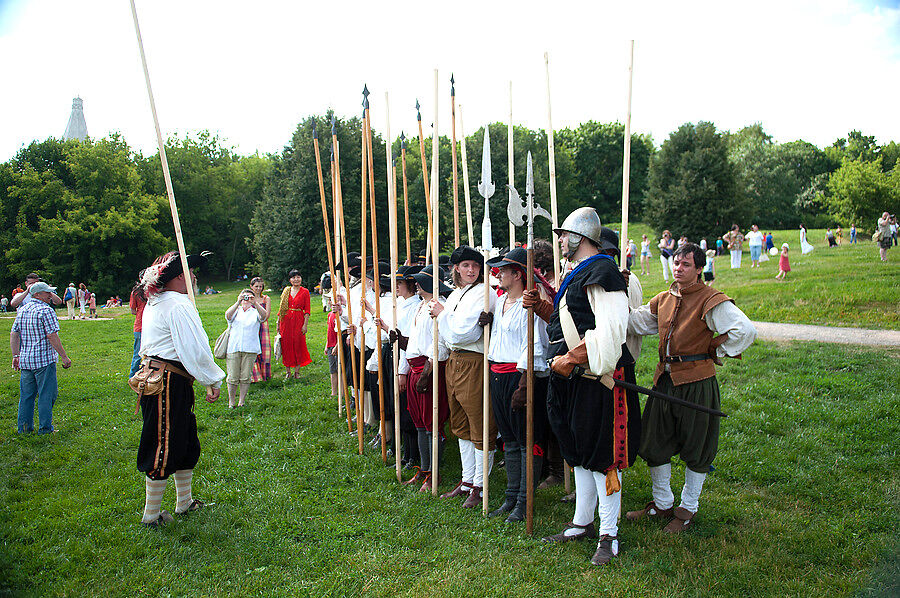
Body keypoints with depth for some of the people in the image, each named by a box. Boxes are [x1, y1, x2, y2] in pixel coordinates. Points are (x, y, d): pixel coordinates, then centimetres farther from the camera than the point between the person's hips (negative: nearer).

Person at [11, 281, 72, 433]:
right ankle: (45, 428, 5)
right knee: (46, 395, 1)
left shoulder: (22, 310, 11)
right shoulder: (45, 310, -13)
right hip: (44, 359, -7)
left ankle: (24, 427, 22)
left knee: (26, 395, 15)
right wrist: (64, 356, -13)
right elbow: (52, 336, -18)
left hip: (25, 360, 8)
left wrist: (16, 355, 15)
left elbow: (14, 334, 12)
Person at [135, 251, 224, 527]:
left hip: (152, 376, 10)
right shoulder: (178, 305, -17)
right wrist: (214, 381, -10)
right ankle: (151, 515, 13)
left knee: (186, 442, 20)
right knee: (164, 448, 1)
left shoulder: (155, 303, 14)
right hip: (169, 383, -10)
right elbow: (195, 349, -19)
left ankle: (184, 502, 34)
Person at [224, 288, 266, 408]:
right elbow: (228, 315, -12)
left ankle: (241, 401, 14)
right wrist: (238, 303, -25)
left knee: (245, 377, 2)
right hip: (233, 348, 0)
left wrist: (255, 303, -27)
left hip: (250, 349, 0)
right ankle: (231, 402, 14)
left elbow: (264, 315, -13)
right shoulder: (236, 311, 11)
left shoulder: (255, 312, 10)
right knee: (232, 378, 0)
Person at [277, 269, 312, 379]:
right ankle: (288, 371, 14)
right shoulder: (286, 291, 9)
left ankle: (297, 371, 9)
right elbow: (281, 307, 13)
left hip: (298, 321, -3)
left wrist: (305, 325, -8)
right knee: (286, 345, 3)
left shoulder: (305, 292, 0)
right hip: (286, 320, 3)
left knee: (298, 345, -1)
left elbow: (307, 310, -2)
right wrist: (278, 321, 8)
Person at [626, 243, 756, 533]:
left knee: (696, 449, 8)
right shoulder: (664, 299, 10)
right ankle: (662, 504, 30)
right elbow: (637, 322, 12)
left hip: (696, 382, -6)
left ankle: (688, 509, 26)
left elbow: (745, 331, -19)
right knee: (654, 444, 12)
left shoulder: (711, 300, -11)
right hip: (665, 380, 7)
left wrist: (716, 353, -8)